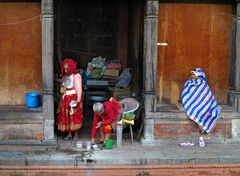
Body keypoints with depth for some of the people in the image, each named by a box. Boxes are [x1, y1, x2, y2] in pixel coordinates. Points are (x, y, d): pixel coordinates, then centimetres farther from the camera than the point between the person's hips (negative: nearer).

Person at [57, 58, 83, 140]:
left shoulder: (76, 76, -12)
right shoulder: (65, 76, 10)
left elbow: (79, 89, -15)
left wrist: (78, 100, -19)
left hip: (74, 98, -6)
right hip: (66, 98, 6)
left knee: (75, 116, 0)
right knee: (66, 115, 5)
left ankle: (76, 134, 12)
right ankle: (69, 134, 14)